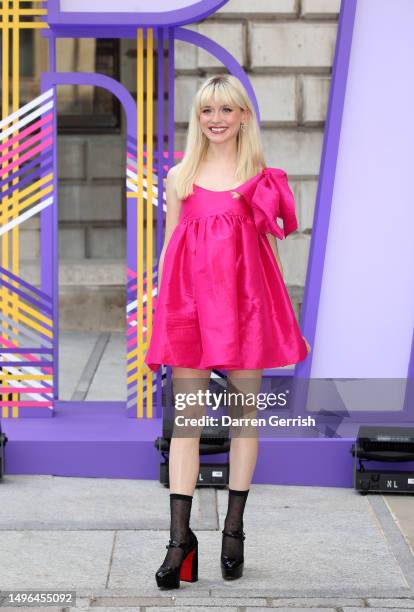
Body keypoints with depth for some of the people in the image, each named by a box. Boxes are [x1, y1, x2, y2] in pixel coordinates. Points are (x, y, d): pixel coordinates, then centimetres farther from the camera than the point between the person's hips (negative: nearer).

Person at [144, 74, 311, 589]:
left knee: (244, 413, 5)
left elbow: (270, 244, 10)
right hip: (191, 299, 0)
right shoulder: (180, 177, 9)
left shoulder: (262, 177, 7)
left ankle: (234, 528, 16)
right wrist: (160, 310, 7)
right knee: (185, 416, -3)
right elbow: (169, 246, 12)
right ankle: (180, 536, -2)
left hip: (246, 297, 0)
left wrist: (290, 316, 9)